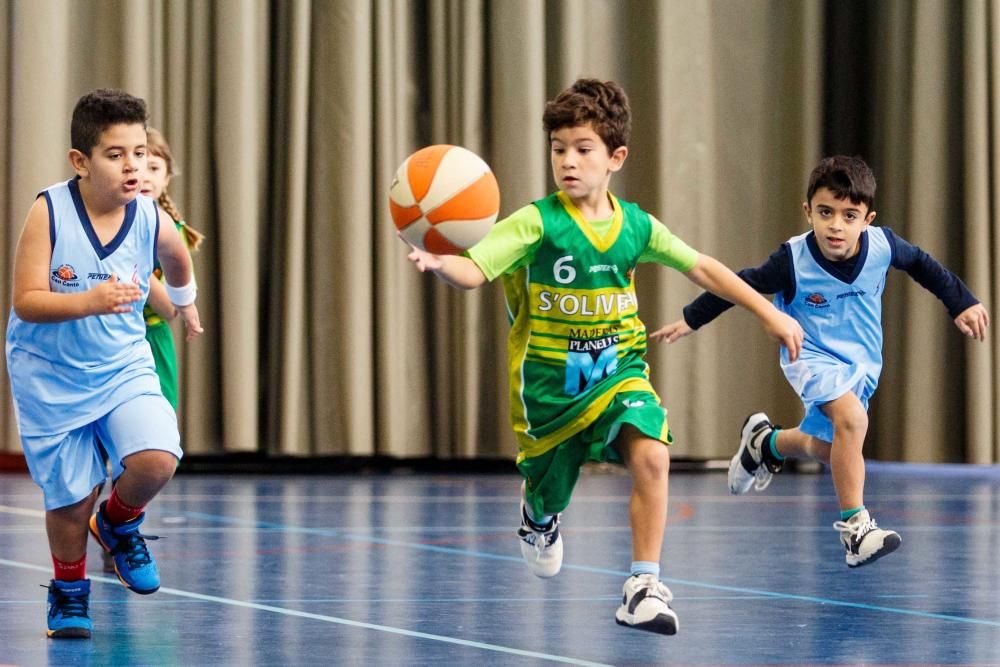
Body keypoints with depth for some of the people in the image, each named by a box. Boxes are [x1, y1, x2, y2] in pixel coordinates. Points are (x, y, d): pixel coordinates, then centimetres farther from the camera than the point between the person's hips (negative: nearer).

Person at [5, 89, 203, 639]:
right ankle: (68, 591, 32)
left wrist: (184, 303, 34)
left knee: (156, 461, -21)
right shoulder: (49, 212, -18)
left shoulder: (151, 221, -9)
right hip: (50, 377, -2)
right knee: (70, 498, 2)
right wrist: (89, 302, -36)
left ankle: (118, 523, 14)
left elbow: (177, 262, 17)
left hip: (124, 367, 2)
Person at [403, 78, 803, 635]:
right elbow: (474, 270, -28)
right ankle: (538, 518, 58)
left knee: (652, 456, -27)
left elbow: (703, 268, 7)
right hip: (550, 380, -1)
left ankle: (644, 585, -19)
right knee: (548, 492, 17)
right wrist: (437, 263, -51)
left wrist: (769, 313, 8)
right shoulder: (537, 223, -16)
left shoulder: (636, 226, -5)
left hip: (620, 372, 1)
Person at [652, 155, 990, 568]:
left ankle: (765, 443, 50)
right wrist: (691, 320, -2)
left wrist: (962, 304, 9)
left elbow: (922, 265, 6)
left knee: (825, 448, 16)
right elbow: (742, 285, -8)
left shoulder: (883, 246, -16)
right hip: (812, 357, -5)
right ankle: (854, 527, -26)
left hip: (862, 362, 5)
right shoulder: (793, 261, -23)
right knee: (852, 417, -32)